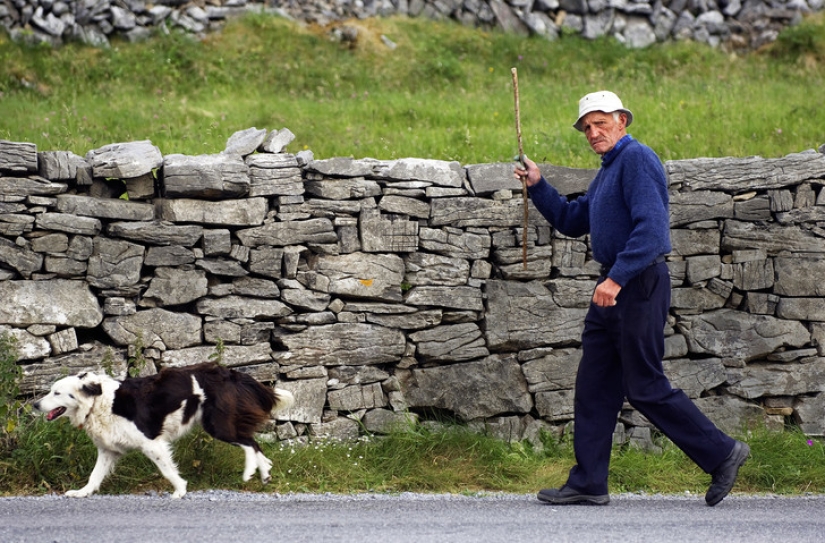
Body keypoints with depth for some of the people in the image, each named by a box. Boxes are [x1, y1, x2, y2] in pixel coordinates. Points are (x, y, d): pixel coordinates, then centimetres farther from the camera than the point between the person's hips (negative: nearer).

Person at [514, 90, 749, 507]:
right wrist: (538, 187, 15)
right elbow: (572, 222, 27)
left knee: (645, 387, -6)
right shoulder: (608, 170, 20)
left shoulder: (637, 159, -12)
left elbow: (651, 227, -23)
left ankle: (722, 454, 4)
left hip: (638, 285, -10)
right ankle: (588, 483, 9)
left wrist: (617, 278, -28)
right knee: (595, 386, 7)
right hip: (613, 287, 10)